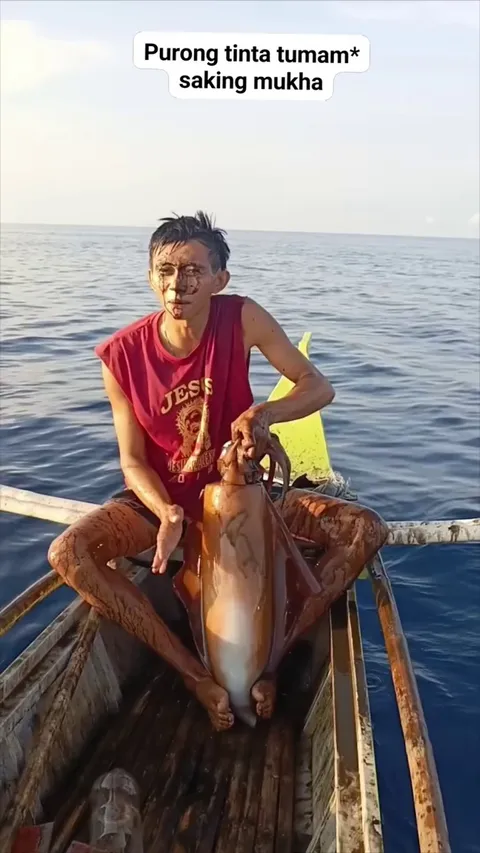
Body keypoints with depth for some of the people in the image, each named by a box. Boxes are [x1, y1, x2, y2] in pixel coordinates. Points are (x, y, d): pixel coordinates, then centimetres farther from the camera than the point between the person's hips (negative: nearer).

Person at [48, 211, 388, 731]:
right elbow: (132, 460, -11)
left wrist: (263, 413, -33)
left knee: (366, 530, -16)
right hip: (160, 497, 0)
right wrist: (168, 515, -31)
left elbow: (318, 387, -11)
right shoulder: (123, 355, -15)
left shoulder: (242, 319, -16)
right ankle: (196, 676, -16)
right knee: (67, 555, -26)